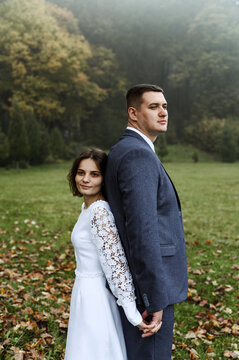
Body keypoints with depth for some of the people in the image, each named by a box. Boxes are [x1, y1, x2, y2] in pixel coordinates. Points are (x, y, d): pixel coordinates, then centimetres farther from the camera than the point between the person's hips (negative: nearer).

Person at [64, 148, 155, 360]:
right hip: (84, 291, 9)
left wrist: (132, 313, -26)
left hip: (93, 295, -9)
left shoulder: (99, 211, -25)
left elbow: (116, 263, -27)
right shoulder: (87, 207, 4)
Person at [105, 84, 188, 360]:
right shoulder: (138, 154, -19)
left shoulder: (124, 152, 14)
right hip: (147, 286, -10)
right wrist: (155, 300, -23)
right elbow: (142, 231, -26)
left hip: (133, 282, 11)